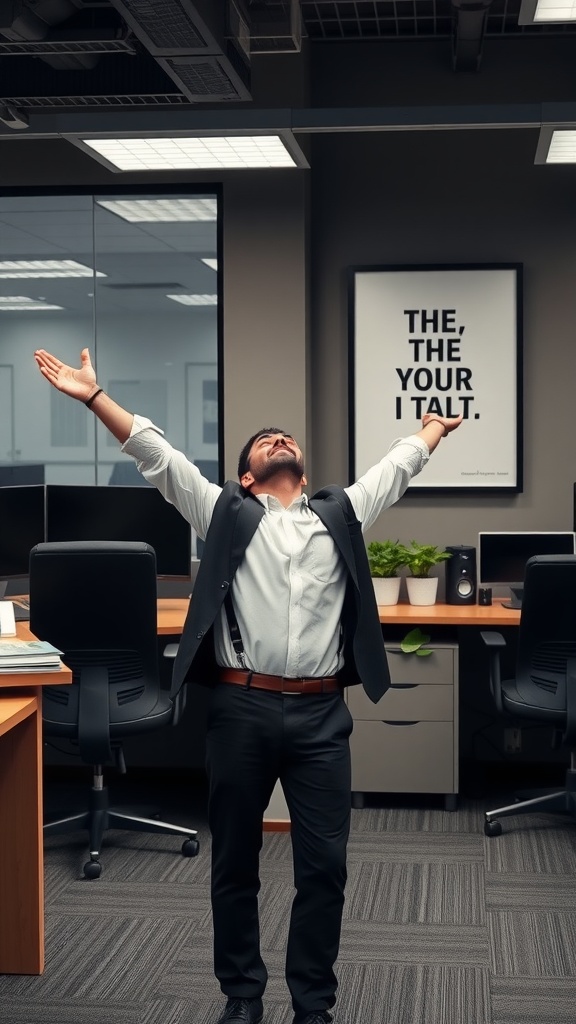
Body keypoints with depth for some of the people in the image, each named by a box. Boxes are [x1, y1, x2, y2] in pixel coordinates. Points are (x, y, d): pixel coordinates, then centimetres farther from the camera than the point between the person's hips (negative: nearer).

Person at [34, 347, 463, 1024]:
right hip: (241, 710, -1)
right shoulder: (226, 513, 9)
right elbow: (158, 456, 4)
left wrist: (434, 427, 38)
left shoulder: (341, 514, 14)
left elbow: (395, 467, 27)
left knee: (324, 866, 5)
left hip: (321, 715, 1)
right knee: (235, 862, 10)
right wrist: (94, 397, -1)